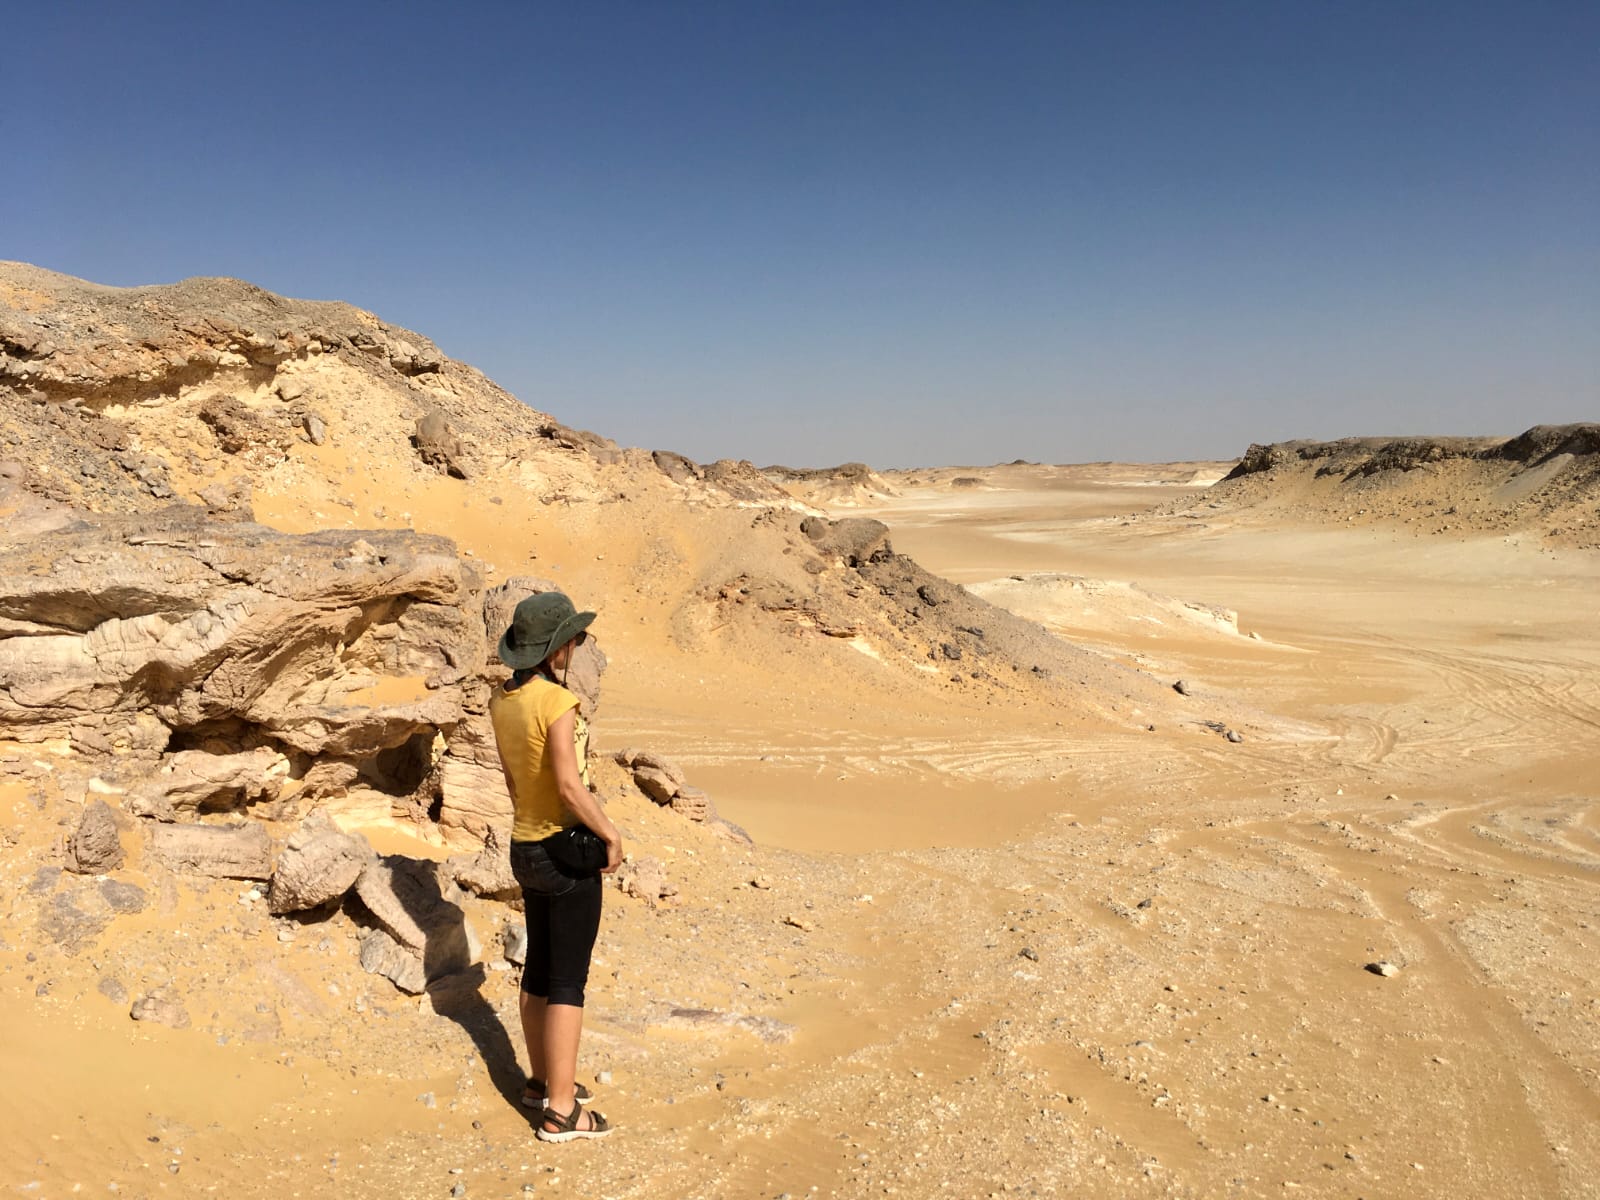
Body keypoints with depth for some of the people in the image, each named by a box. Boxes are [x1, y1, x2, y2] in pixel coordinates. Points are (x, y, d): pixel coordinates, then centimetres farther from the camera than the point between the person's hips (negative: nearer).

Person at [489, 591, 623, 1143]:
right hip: (568, 852, -8)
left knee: (539, 969, 20)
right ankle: (561, 1110, 8)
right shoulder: (556, 702, -22)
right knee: (569, 981, 1)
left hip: (526, 846, 8)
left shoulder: (502, 699, 3)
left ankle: (542, 1080, 34)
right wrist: (611, 834, -14)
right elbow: (569, 785, -26)